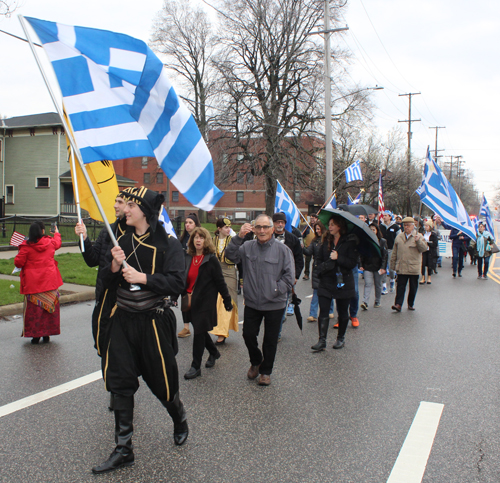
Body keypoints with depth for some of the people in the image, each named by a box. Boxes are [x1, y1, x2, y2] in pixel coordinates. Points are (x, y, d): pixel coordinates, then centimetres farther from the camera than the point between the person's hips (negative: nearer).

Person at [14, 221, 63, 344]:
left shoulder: (26, 246, -10)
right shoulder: (50, 242, 1)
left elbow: (18, 262, -7)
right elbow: (57, 243, 26)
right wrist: (57, 233, 47)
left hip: (33, 284, -2)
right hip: (49, 282, 3)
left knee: (34, 309, 6)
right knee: (49, 306, 11)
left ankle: (35, 335, 9)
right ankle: (47, 334, 16)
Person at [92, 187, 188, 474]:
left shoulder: (167, 244, -9)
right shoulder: (123, 242, 9)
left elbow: (177, 283, -18)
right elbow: (108, 284, 11)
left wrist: (142, 277, -23)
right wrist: (114, 266, -9)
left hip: (153, 321, -5)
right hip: (123, 320, 5)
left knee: (162, 380, 6)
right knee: (121, 382, 4)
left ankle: (180, 420, 39)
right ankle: (124, 450, 17)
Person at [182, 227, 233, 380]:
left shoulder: (211, 260, -8)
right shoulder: (188, 258, 6)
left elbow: (220, 282, -7)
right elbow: (184, 279, 12)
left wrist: (227, 301, -6)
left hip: (205, 301, -5)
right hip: (190, 301, 6)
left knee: (199, 332, -1)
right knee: (200, 330, 16)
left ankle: (196, 366, 10)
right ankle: (214, 352, 40)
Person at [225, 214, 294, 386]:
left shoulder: (282, 249, -7)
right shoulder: (248, 247, 2)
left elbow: (289, 276, -6)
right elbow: (231, 255, -11)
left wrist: (275, 290, -12)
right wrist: (239, 236, -21)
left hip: (274, 305, -2)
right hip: (252, 303, 2)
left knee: (270, 340, 10)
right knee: (248, 335, 11)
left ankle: (265, 371, 30)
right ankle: (256, 362, 40)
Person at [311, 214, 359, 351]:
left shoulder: (350, 242, -6)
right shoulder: (326, 241, 8)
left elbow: (353, 263, -12)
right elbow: (320, 260, 16)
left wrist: (338, 258, -21)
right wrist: (322, 269, -1)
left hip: (343, 283, -3)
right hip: (326, 282, 3)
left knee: (342, 313, 11)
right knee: (323, 312, -5)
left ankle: (341, 338, 27)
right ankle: (322, 340, -3)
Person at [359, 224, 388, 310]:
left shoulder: (383, 241, 2)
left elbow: (385, 255, -3)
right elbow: (362, 254, 8)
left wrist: (383, 267, -11)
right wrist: (362, 265, 0)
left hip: (378, 267, 0)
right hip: (367, 267, 0)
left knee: (378, 285, 10)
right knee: (368, 284, -10)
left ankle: (377, 302, 23)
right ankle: (365, 302, -18)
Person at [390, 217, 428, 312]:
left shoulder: (419, 236, 3)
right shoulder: (399, 237, 12)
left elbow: (424, 248, -10)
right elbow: (394, 252, 15)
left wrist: (418, 241, -25)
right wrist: (392, 264, 14)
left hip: (414, 267, -1)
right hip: (401, 267, 1)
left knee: (413, 287, 8)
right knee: (400, 286, -5)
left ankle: (411, 304, 21)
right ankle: (398, 304, -7)